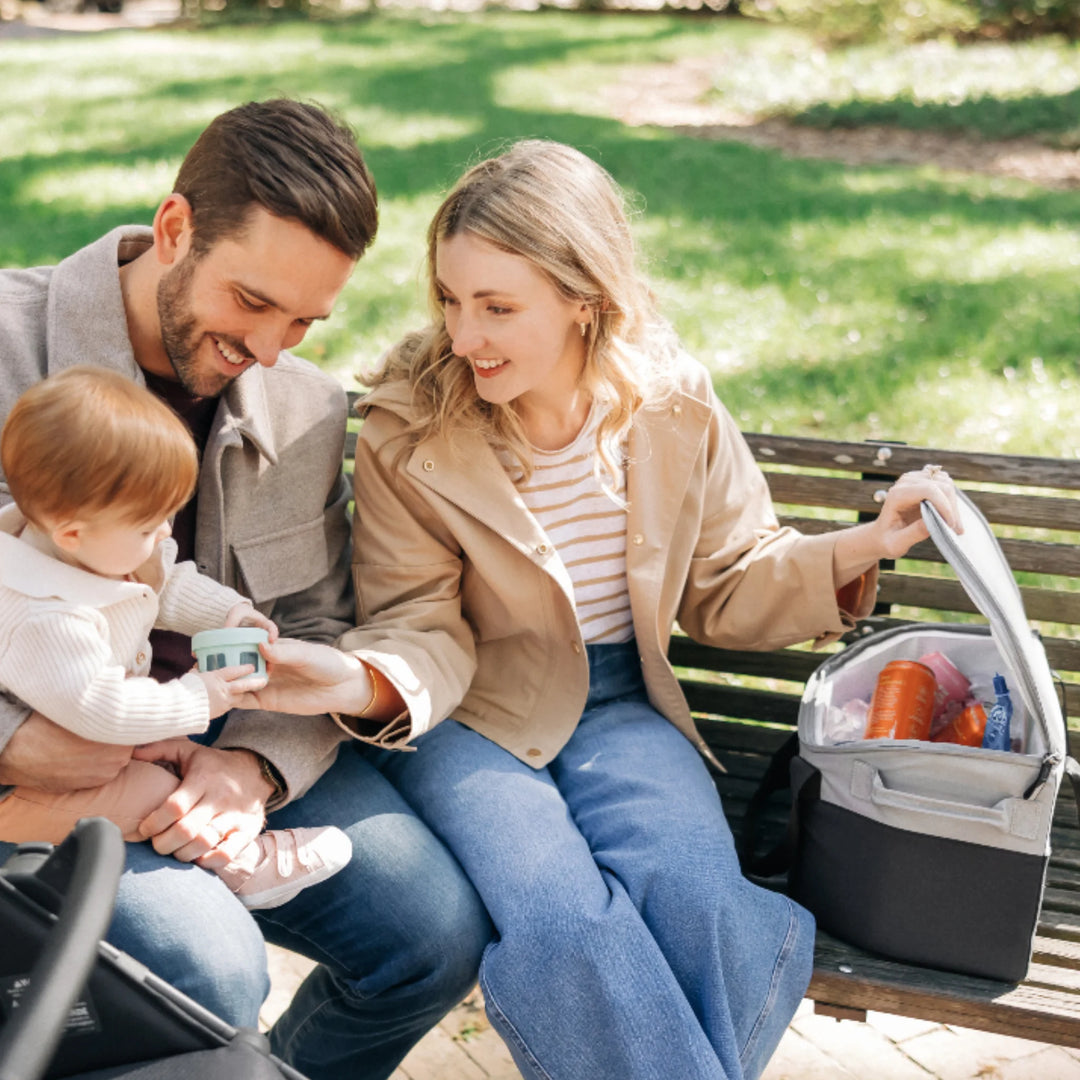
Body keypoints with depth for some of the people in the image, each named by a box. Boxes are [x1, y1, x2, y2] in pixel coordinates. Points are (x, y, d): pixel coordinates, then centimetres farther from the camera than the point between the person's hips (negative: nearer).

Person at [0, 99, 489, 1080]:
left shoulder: (306, 411, 4)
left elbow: (317, 633, 7)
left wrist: (257, 764, -13)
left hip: (235, 743, 5)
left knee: (437, 928, -12)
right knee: (207, 965, -31)